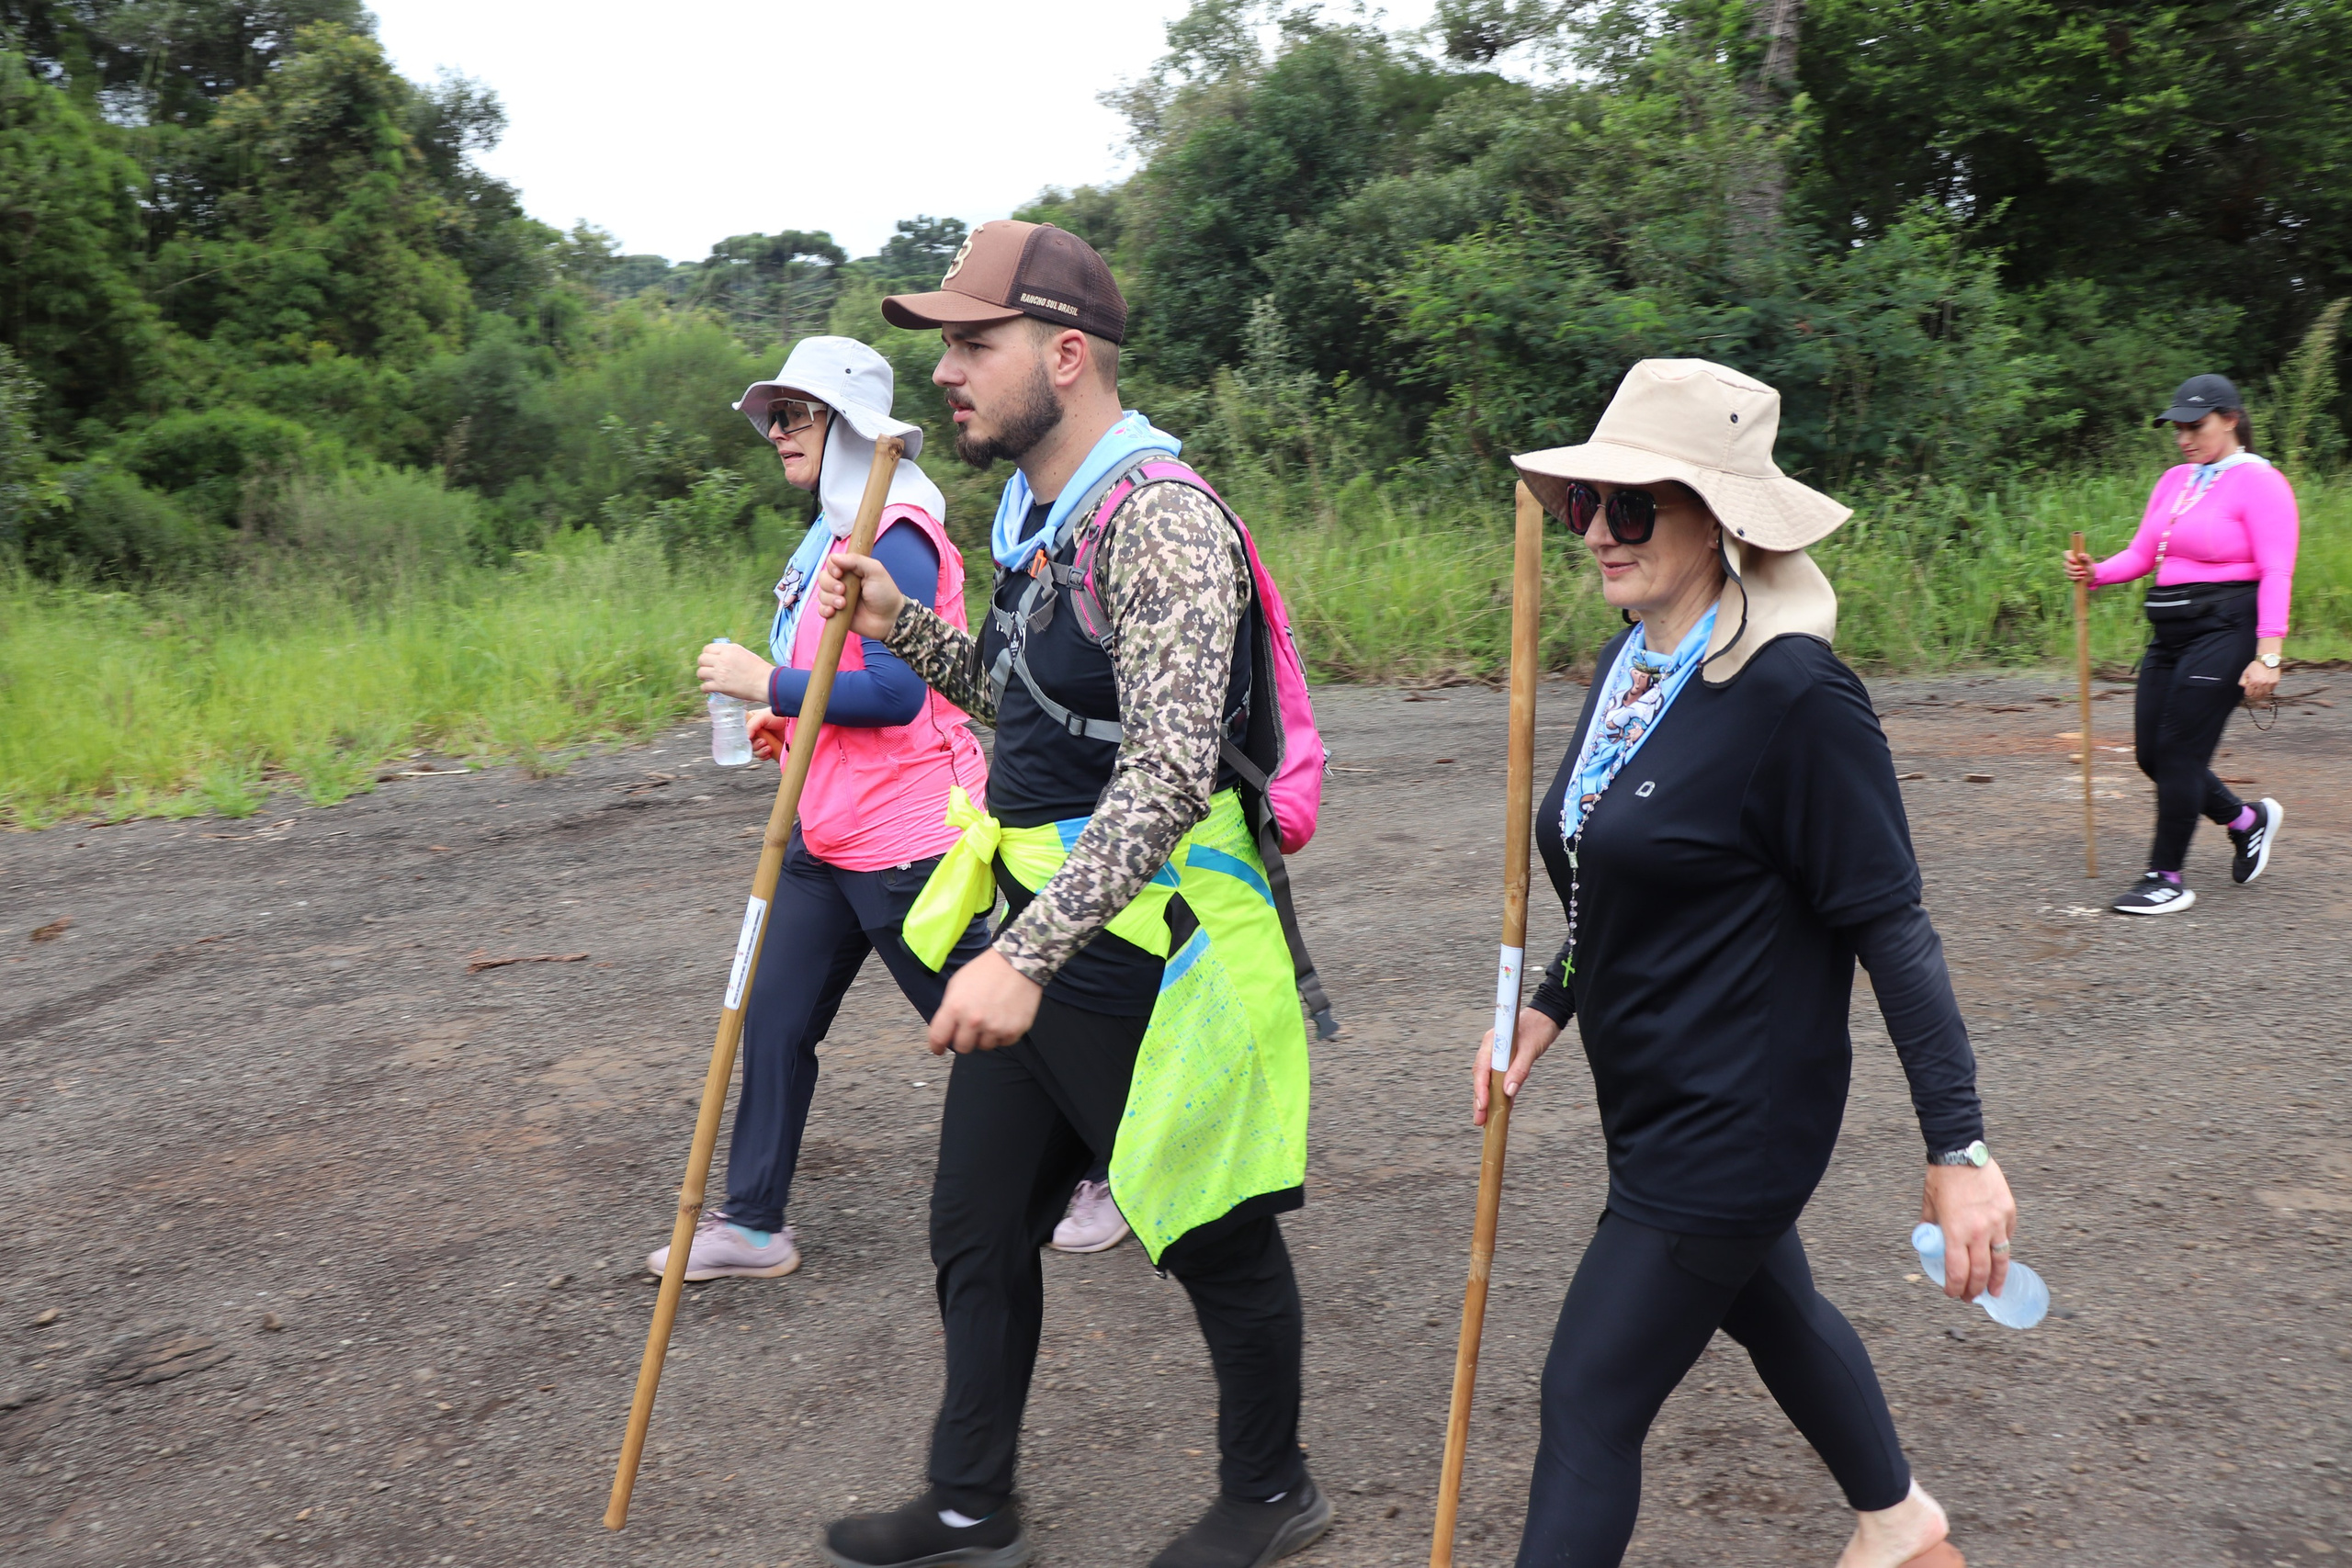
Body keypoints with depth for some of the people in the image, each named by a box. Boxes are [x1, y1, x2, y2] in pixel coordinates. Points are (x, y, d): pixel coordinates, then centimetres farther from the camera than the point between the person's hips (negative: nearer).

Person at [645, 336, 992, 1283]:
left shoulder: (896, 536, -17)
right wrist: (794, 722, 11)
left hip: (904, 838, -10)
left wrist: (767, 683, -18)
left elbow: (896, 691, -25)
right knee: (775, 1018, 10)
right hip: (826, 833, 10)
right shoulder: (834, 531, 13)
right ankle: (753, 1224, 22)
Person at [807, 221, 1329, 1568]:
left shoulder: (1159, 519, -20)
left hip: (1145, 947, -9)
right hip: (1040, 934, 9)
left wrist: (1028, 956, -35)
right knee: (979, 1231, 16)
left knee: (1215, 1235, 11)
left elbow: (1167, 775, -29)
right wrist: (907, 627, 6)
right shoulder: (1038, 511, 10)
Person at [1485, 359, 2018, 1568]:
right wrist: (1546, 1007, 11)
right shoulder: (1624, 669, 3)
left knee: (1587, 1409, -2)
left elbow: (1890, 926, -21)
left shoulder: (1792, 694, -23)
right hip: (1655, 1096, 9)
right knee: (1768, 1308, 28)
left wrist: (1958, 1148, -21)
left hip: (1734, 1117, -9)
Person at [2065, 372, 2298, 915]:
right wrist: (2095, 573, -6)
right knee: (2151, 754, 7)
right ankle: (2248, 820, 31)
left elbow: (2276, 574, -13)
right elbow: (2141, 554, 15)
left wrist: (2267, 653, -21)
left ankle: (2167, 879, 2)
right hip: (2170, 636, 8)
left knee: (2179, 751, -9)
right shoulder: (2174, 481, 16)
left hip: (2224, 631, -8)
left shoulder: (2259, 482, -7)